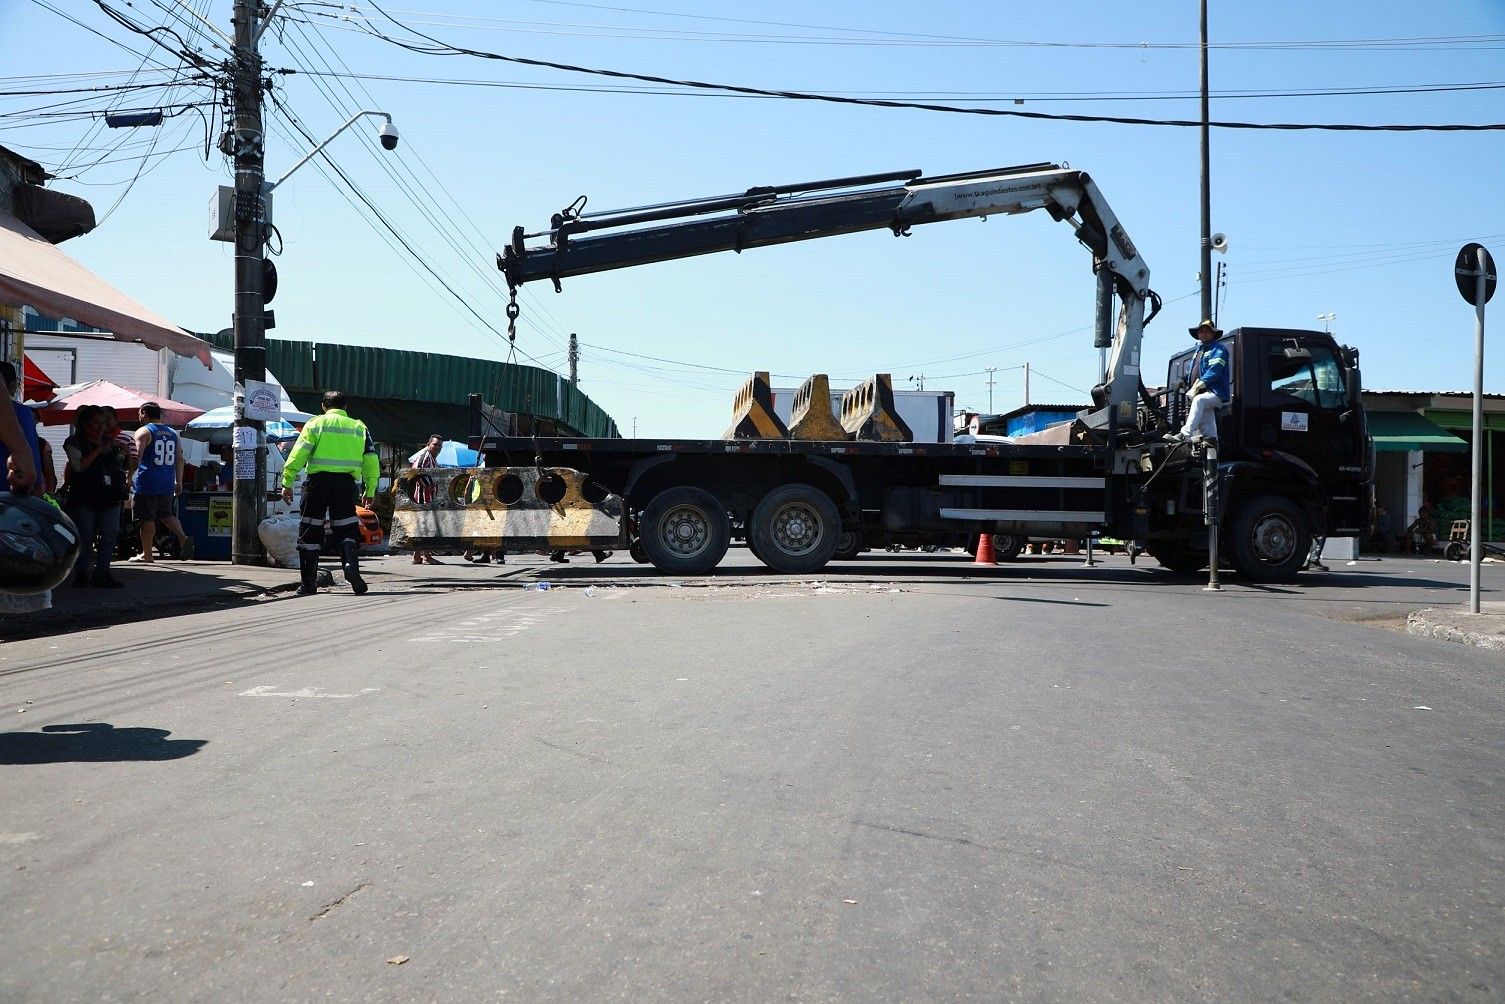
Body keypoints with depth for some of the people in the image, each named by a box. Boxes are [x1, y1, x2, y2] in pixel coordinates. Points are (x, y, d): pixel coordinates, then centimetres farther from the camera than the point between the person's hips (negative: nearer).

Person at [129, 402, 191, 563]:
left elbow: (136, 455, -16)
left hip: (147, 483, -6)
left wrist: (129, 477, -10)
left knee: (146, 518, 1)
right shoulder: (172, 433, 14)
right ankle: (183, 538, -5)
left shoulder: (143, 432, -5)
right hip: (167, 484, 6)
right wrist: (179, 481, 15)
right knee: (166, 514, 18)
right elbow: (179, 459, 13)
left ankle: (146, 554, 4)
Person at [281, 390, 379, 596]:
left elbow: (298, 454, -3)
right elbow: (371, 462, 13)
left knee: (310, 531, 6)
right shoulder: (359, 427, 14)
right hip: (346, 482, 1)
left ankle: (308, 584, 7)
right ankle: (351, 563, -21)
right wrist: (369, 492, 19)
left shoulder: (315, 424, 7)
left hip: (318, 480, -1)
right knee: (347, 530, 7)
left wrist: (287, 483, -2)